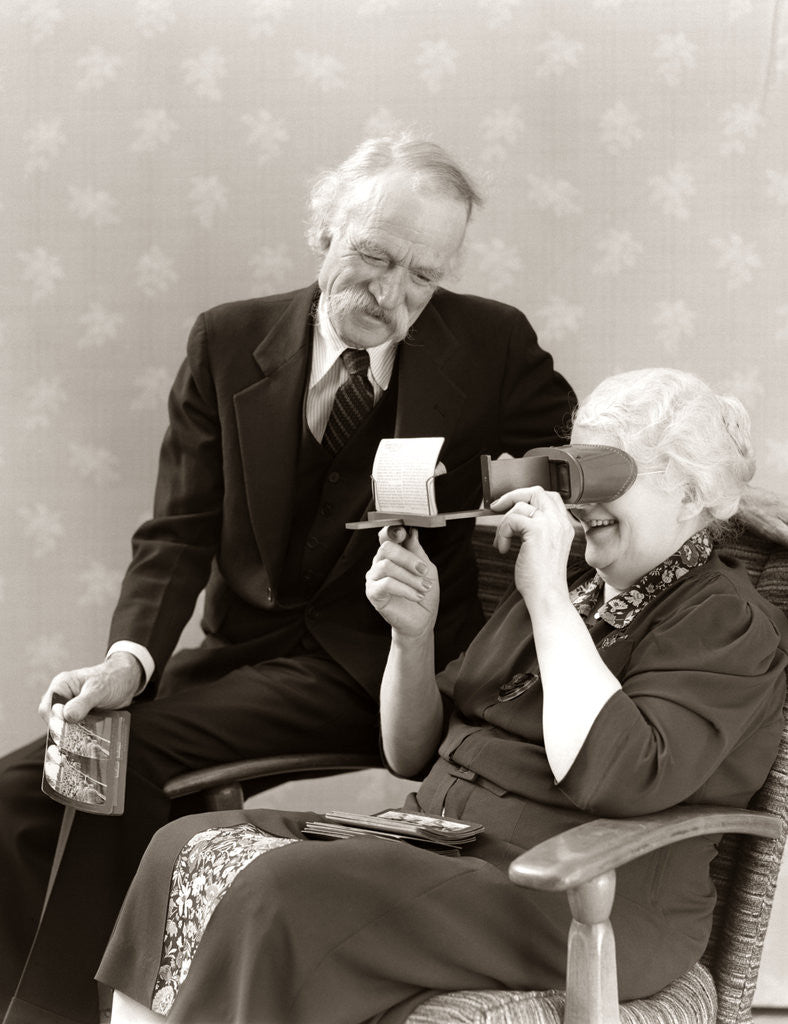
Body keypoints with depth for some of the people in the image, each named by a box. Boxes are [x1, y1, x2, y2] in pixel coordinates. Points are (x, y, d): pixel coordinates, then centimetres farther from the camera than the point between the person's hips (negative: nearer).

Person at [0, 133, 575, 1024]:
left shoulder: (493, 347, -2)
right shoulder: (228, 342, 5)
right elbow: (180, 532, 2)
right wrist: (129, 658, -15)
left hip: (376, 674, -4)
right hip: (242, 649, 4)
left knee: (118, 762, -24)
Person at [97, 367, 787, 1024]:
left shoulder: (730, 624, -5)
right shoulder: (571, 585, 19)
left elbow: (611, 778, -24)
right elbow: (412, 754, 18)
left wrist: (548, 596, -16)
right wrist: (413, 634, -1)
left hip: (579, 908, -8)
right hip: (440, 849, 8)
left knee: (282, 895, -29)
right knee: (189, 848, -11)